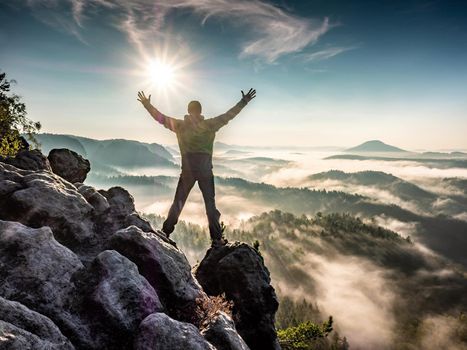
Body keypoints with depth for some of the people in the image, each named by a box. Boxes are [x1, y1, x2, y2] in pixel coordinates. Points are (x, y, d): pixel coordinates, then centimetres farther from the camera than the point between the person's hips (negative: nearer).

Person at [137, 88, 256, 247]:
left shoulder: (180, 125, 3)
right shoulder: (209, 125, -2)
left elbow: (161, 118, 11)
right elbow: (228, 116, 0)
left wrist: (147, 104, 23)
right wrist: (243, 102, 8)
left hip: (187, 170, 1)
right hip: (205, 170, -1)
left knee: (178, 202, 14)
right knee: (210, 204, 6)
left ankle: (166, 232, 17)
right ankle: (217, 238, 7)